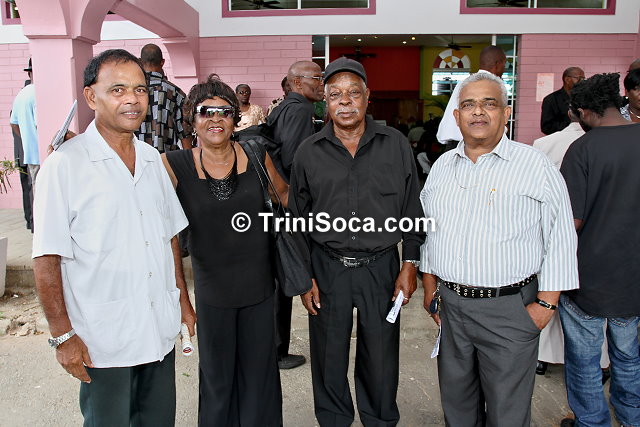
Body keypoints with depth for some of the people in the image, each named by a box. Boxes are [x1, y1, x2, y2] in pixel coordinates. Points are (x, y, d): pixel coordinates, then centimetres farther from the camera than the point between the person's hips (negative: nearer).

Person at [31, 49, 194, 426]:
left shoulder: (152, 159, 5)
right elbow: (46, 259, -11)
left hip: (162, 332, 5)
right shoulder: (65, 164, -12)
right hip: (103, 342, -5)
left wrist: (184, 302, 11)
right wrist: (63, 335, -11)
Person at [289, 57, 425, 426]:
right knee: (329, 357, 14)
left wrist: (410, 264, 1)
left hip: (381, 267, 0)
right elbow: (298, 220, 6)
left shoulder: (396, 146, -1)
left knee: (381, 357, 13)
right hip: (327, 268, 1)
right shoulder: (309, 152, 1)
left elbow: (412, 210, 4)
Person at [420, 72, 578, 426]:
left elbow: (560, 241, -6)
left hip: (509, 308, -4)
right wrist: (430, 286, 10)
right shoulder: (442, 166, 8)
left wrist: (545, 304, -9)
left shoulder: (535, 166, -6)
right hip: (450, 304, 4)